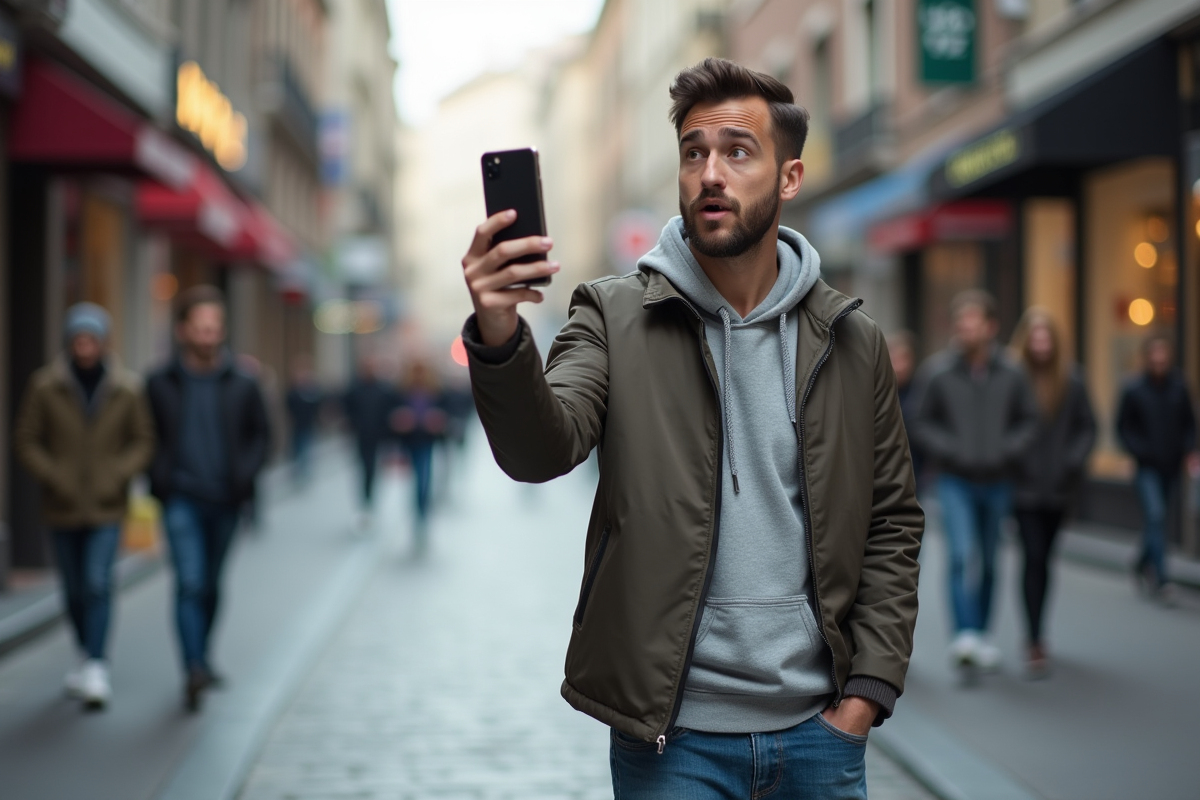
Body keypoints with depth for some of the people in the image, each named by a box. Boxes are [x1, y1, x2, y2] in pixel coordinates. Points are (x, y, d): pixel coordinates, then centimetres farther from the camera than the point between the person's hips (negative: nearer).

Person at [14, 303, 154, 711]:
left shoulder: (127, 388, -5)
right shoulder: (45, 385, -5)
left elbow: (143, 441, 2)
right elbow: (26, 439, 0)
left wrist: (117, 476, -11)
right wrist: (53, 477, -11)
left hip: (106, 508, -1)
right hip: (62, 508, 1)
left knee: (98, 583, -14)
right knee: (74, 589, 11)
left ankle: (97, 669, -14)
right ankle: (87, 654, 34)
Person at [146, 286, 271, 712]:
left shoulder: (242, 385, 3)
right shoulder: (161, 384, 1)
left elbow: (261, 434, 11)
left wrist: (245, 473, -3)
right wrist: (161, 477, -3)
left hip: (225, 500, 2)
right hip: (181, 499, -2)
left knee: (211, 585, 13)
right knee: (190, 581, -15)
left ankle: (202, 659, 30)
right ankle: (194, 668, -21)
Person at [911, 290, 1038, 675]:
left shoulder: (1011, 374, -1)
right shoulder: (938, 371, -6)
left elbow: (1029, 420, 7)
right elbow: (921, 424, 1)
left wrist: (1009, 449, -9)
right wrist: (949, 450, -13)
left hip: (997, 481, 3)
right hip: (955, 481, -3)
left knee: (988, 563, 12)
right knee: (964, 556, -18)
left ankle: (980, 635, 26)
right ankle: (965, 636, -24)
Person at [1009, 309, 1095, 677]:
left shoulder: (1070, 379, 0)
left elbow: (1087, 426, 7)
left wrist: (1074, 460, -7)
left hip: (1058, 485, 3)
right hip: (1025, 484, -3)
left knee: (1043, 560, 14)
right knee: (1034, 559, -10)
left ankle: (1035, 634, 29)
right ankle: (1034, 643, -7)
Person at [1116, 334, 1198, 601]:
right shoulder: (1134, 390, -6)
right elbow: (1123, 427, -1)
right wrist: (1141, 451, -13)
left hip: (1172, 467, 4)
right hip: (1148, 467, -4)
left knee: (1157, 519, 13)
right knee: (1155, 516, -15)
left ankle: (1143, 565, 35)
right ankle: (1160, 579, -15)